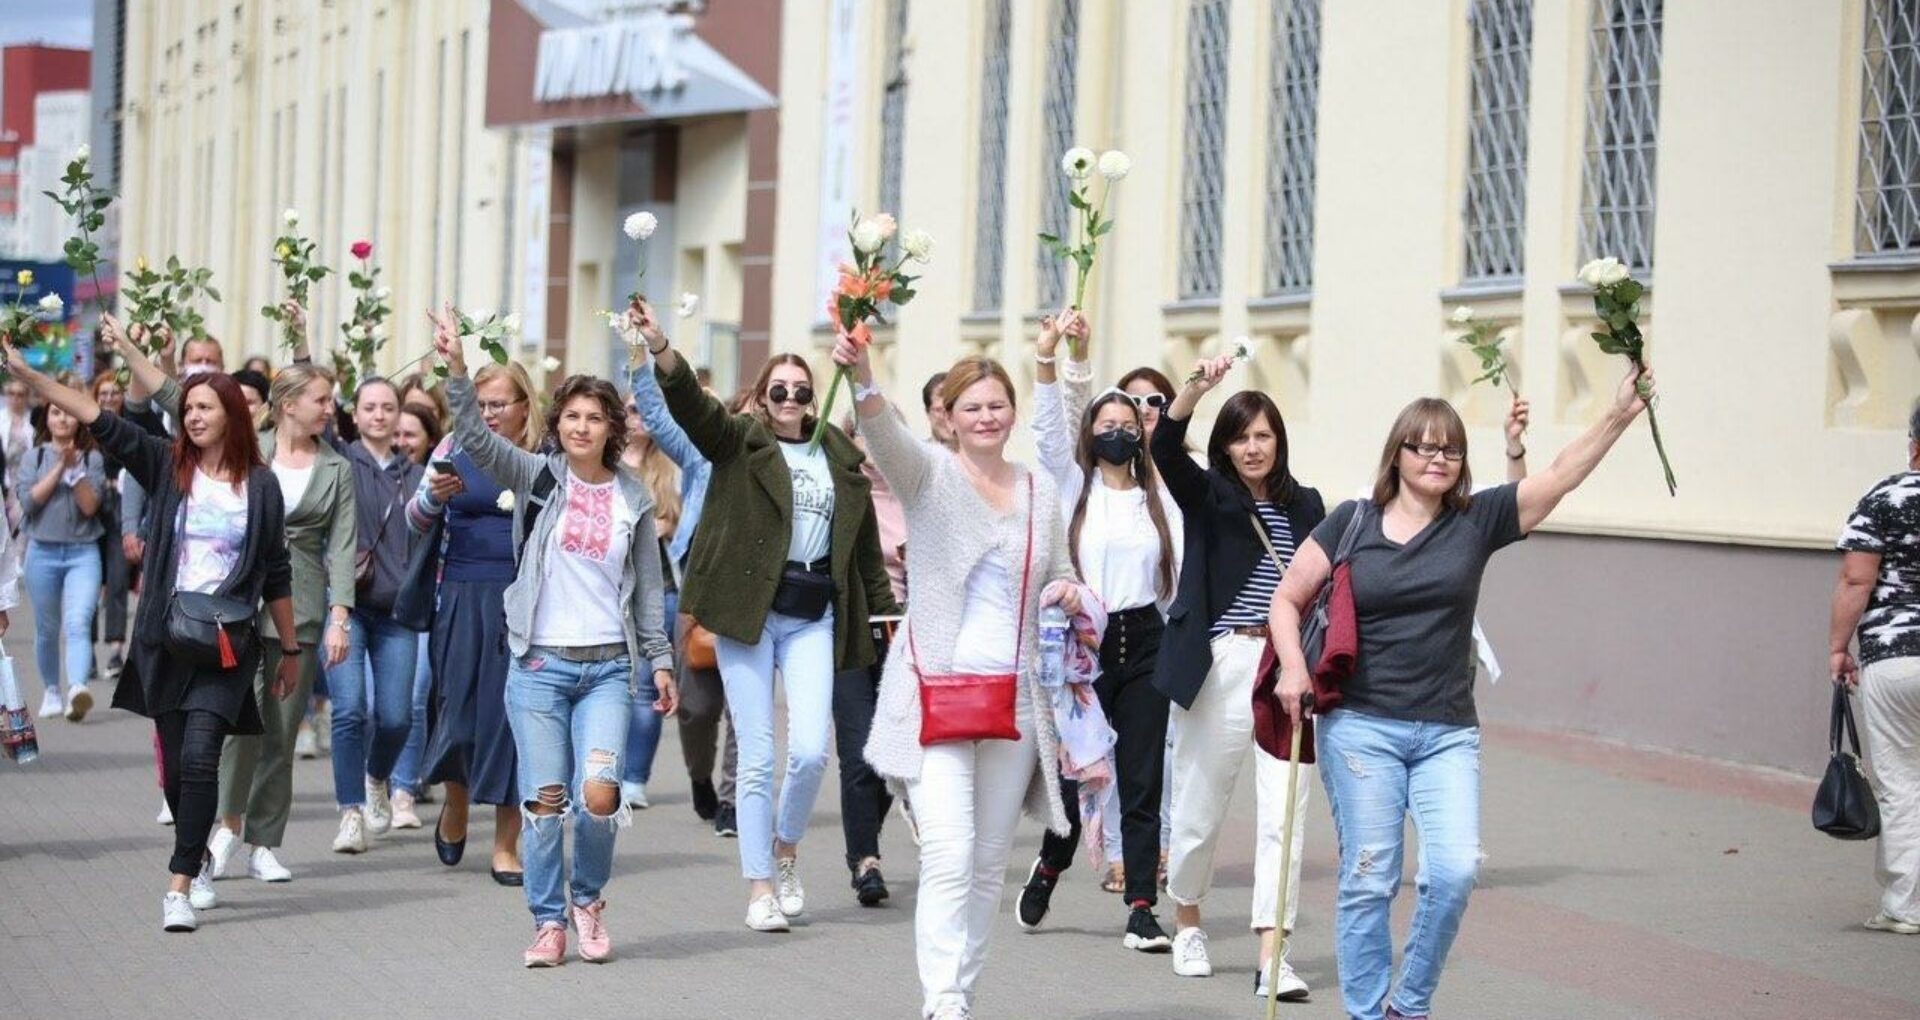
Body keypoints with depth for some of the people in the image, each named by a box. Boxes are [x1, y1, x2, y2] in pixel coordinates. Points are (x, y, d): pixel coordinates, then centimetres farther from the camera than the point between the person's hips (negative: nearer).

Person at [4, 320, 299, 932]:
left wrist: (290, 650, 12)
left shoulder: (260, 485, 2)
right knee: (175, 764, 9)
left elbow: (276, 576, 7)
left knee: (199, 756, -16)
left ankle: (179, 888, -16)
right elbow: (101, 423, -5)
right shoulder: (167, 466, 4)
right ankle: (199, 862, 32)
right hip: (165, 639, 2)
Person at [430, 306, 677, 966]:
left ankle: (588, 899, 13)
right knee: (545, 800, -3)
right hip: (539, 663, -1)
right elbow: (476, 438, -12)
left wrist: (660, 660, 7)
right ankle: (548, 923, 12)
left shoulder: (633, 498, 7)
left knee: (599, 794, -13)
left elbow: (648, 587, 11)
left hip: (608, 667, 1)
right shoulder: (537, 478, 2)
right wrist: (456, 369, -25)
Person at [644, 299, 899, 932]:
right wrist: (661, 352, -33)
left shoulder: (840, 457, 12)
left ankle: (786, 849, 20)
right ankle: (759, 889, 7)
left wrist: (886, 611, 17)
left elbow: (865, 542, 18)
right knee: (757, 758, -1)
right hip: (747, 612, -2)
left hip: (814, 617, 2)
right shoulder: (739, 442, 3)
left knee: (811, 750, -8)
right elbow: (692, 405, -15)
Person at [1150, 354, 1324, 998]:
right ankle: (1187, 923, 31)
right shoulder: (1208, 496, 2)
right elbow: (1165, 448, -17)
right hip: (1219, 666, -2)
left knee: (1283, 812, -5)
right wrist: (1196, 389, -32)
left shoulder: (1305, 506, 11)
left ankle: (1272, 955, -6)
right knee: (1200, 805, 8)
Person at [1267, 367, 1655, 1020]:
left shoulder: (1477, 521, 4)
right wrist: (1293, 668, -7)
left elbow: (1563, 475, -5)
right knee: (1369, 880, -1)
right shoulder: (1352, 522, 3)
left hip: (1447, 734, 1)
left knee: (1455, 869, -12)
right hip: (1360, 727, -1)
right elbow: (1288, 600, 9)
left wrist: (1620, 416, -18)